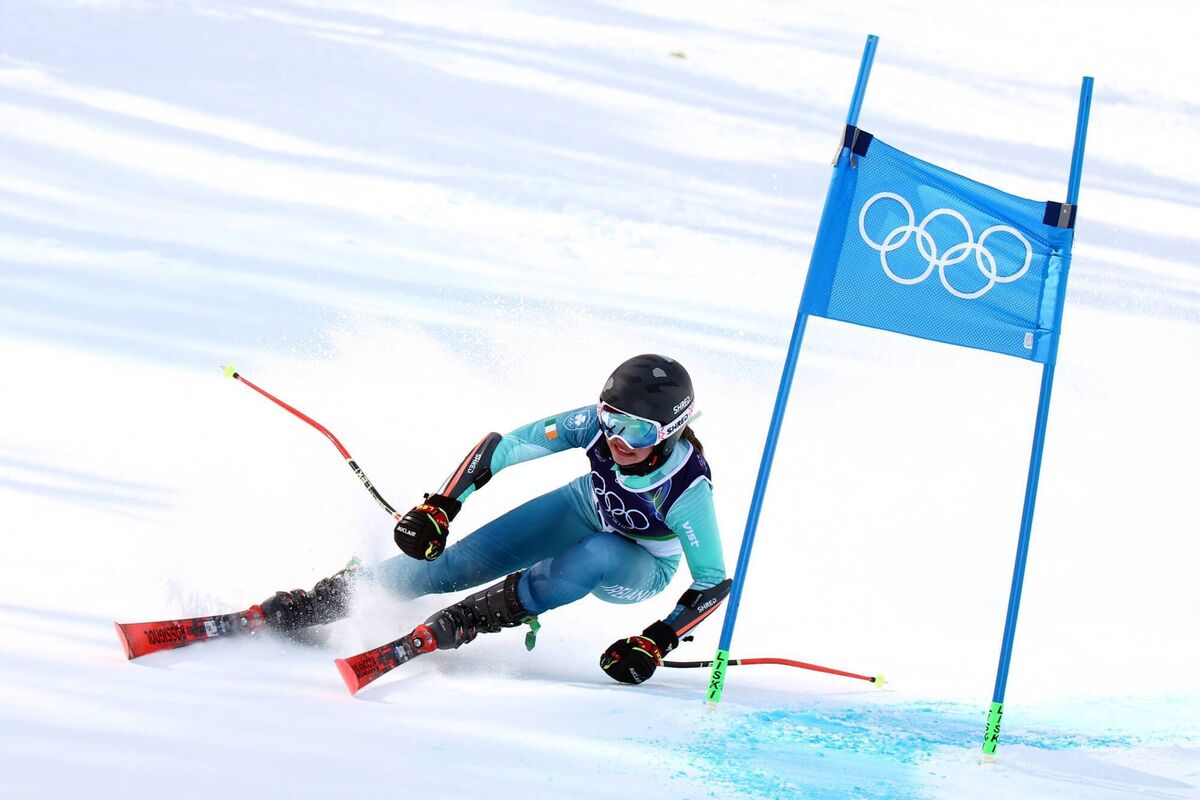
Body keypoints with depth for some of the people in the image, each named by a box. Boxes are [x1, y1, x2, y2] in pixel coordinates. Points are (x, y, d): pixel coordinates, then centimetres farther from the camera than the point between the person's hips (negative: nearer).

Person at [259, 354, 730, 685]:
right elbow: (501, 447, -22)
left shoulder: (687, 489, -38)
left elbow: (714, 582, -26)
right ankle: (289, 611, -3)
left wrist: (656, 644, -31)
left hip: (640, 569, -3)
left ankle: (459, 624, -28)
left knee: (597, 555, -40)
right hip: (586, 509, 3)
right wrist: (438, 508, -30)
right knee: (455, 565, -11)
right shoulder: (596, 425, -29)